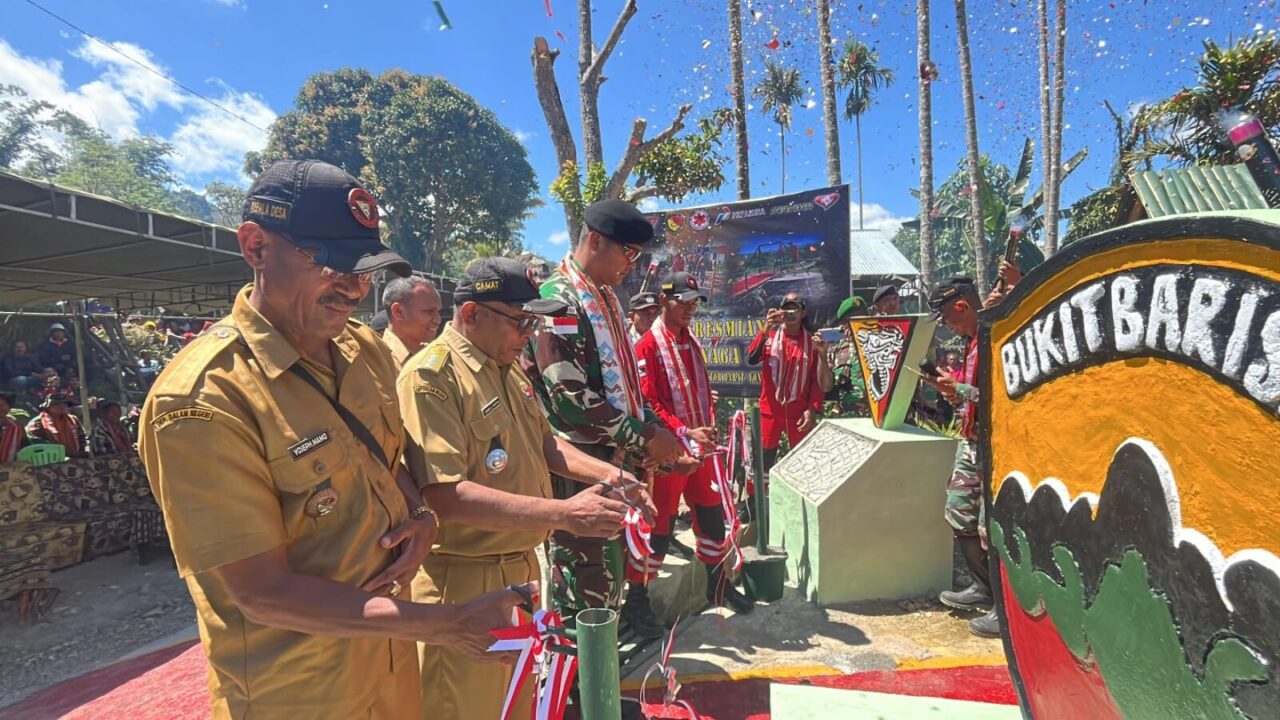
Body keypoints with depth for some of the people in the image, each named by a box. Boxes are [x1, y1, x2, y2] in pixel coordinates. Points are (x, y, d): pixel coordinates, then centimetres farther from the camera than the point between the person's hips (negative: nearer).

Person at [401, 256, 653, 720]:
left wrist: (604, 473, 0)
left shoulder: (508, 369, 7)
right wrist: (562, 514, -31)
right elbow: (446, 496, -29)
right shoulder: (430, 377, -21)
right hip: (464, 585, -8)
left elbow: (541, 443, 17)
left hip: (519, 571, 8)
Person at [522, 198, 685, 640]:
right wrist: (643, 437, -16)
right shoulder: (558, 299, -16)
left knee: (609, 565, 20)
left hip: (612, 459, 9)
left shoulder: (605, 299, 12)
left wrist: (658, 429, 5)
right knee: (586, 580, 4)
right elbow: (570, 398, -23)